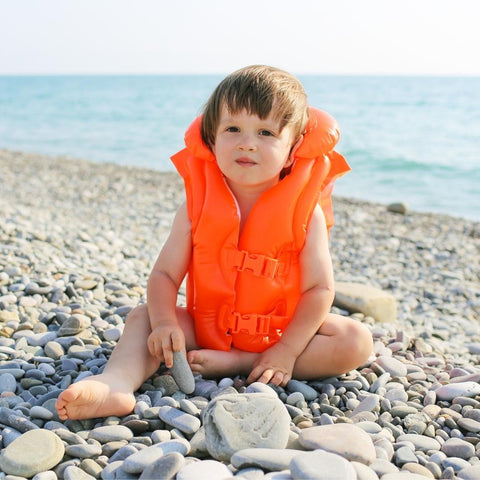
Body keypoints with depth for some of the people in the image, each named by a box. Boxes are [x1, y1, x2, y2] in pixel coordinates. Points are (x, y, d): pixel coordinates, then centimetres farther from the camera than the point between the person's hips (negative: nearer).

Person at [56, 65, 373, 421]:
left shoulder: (304, 212, -12)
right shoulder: (198, 206, -8)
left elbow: (319, 288, -13)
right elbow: (165, 274, -9)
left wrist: (287, 350, -23)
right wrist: (165, 323, -29)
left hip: (283, 332, -1)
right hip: (206, 328, 1)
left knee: (357, 341, -22)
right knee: (143, 316, -14)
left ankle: (239, 364, -28)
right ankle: (117, 383, -39)